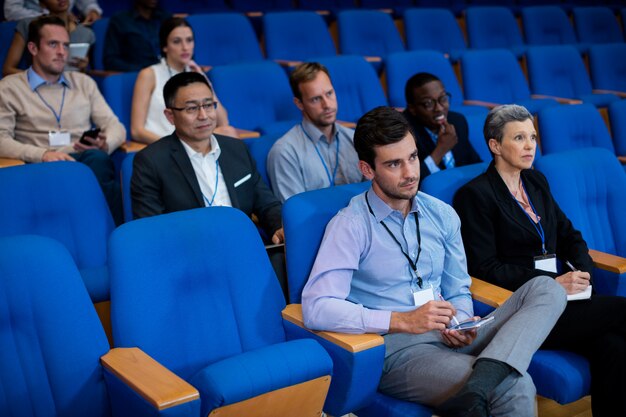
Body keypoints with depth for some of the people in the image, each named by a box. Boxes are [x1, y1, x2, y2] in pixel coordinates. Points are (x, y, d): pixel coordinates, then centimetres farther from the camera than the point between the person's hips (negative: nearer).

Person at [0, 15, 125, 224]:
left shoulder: (84, 82, 23)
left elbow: (115, 126, 16)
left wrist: (104, 144, -9)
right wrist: (43, 154, -18)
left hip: (88, 161, 3)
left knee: (97, 158, -36)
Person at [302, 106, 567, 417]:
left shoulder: (442, 215, 12)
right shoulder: (350, 226, -7)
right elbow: (317, 308, -18)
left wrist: (461, 323, -5)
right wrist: (403, 320, -21)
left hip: (448, 340, 8)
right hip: (397, 350, -7)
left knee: (546, 289, -15)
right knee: (515, 390, -29)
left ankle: (477, 387, -32)